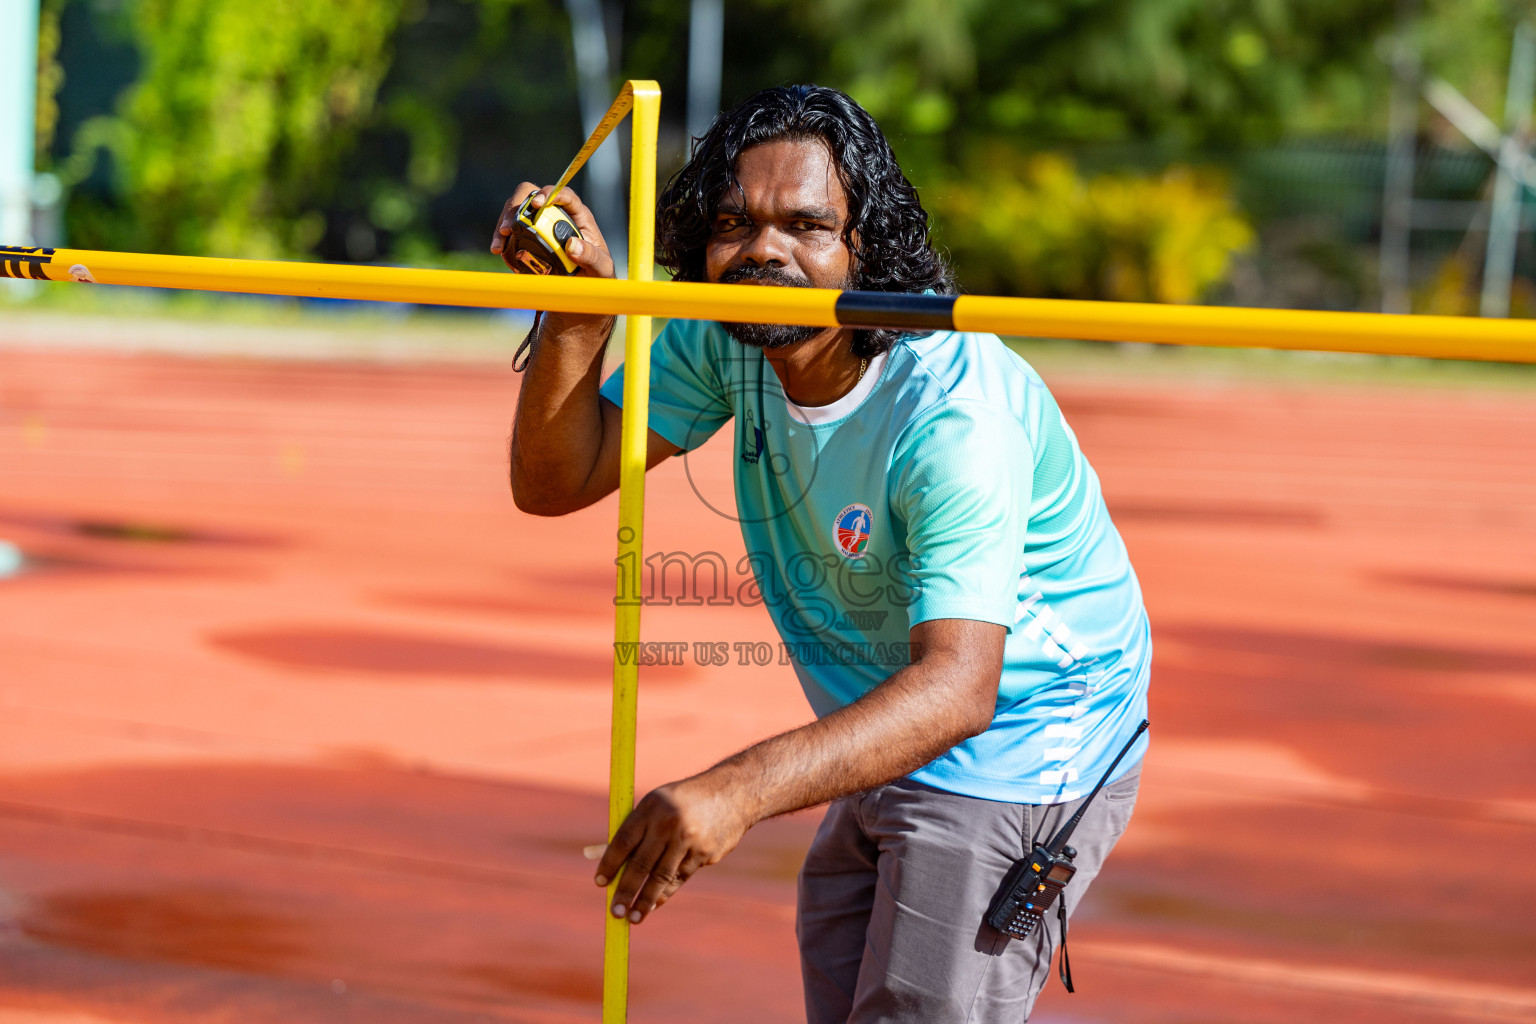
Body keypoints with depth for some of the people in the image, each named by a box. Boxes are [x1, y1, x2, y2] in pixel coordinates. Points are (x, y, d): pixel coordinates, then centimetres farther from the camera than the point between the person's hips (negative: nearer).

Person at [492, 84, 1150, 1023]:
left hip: (1019, 761, -8)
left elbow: (957, 684, -42)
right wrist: (580, 318, -24)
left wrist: (741, 789, -57)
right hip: (886, 753, 8)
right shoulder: (726, 343, -9)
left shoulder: (954, 414, -32)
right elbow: (556, 482, -5)